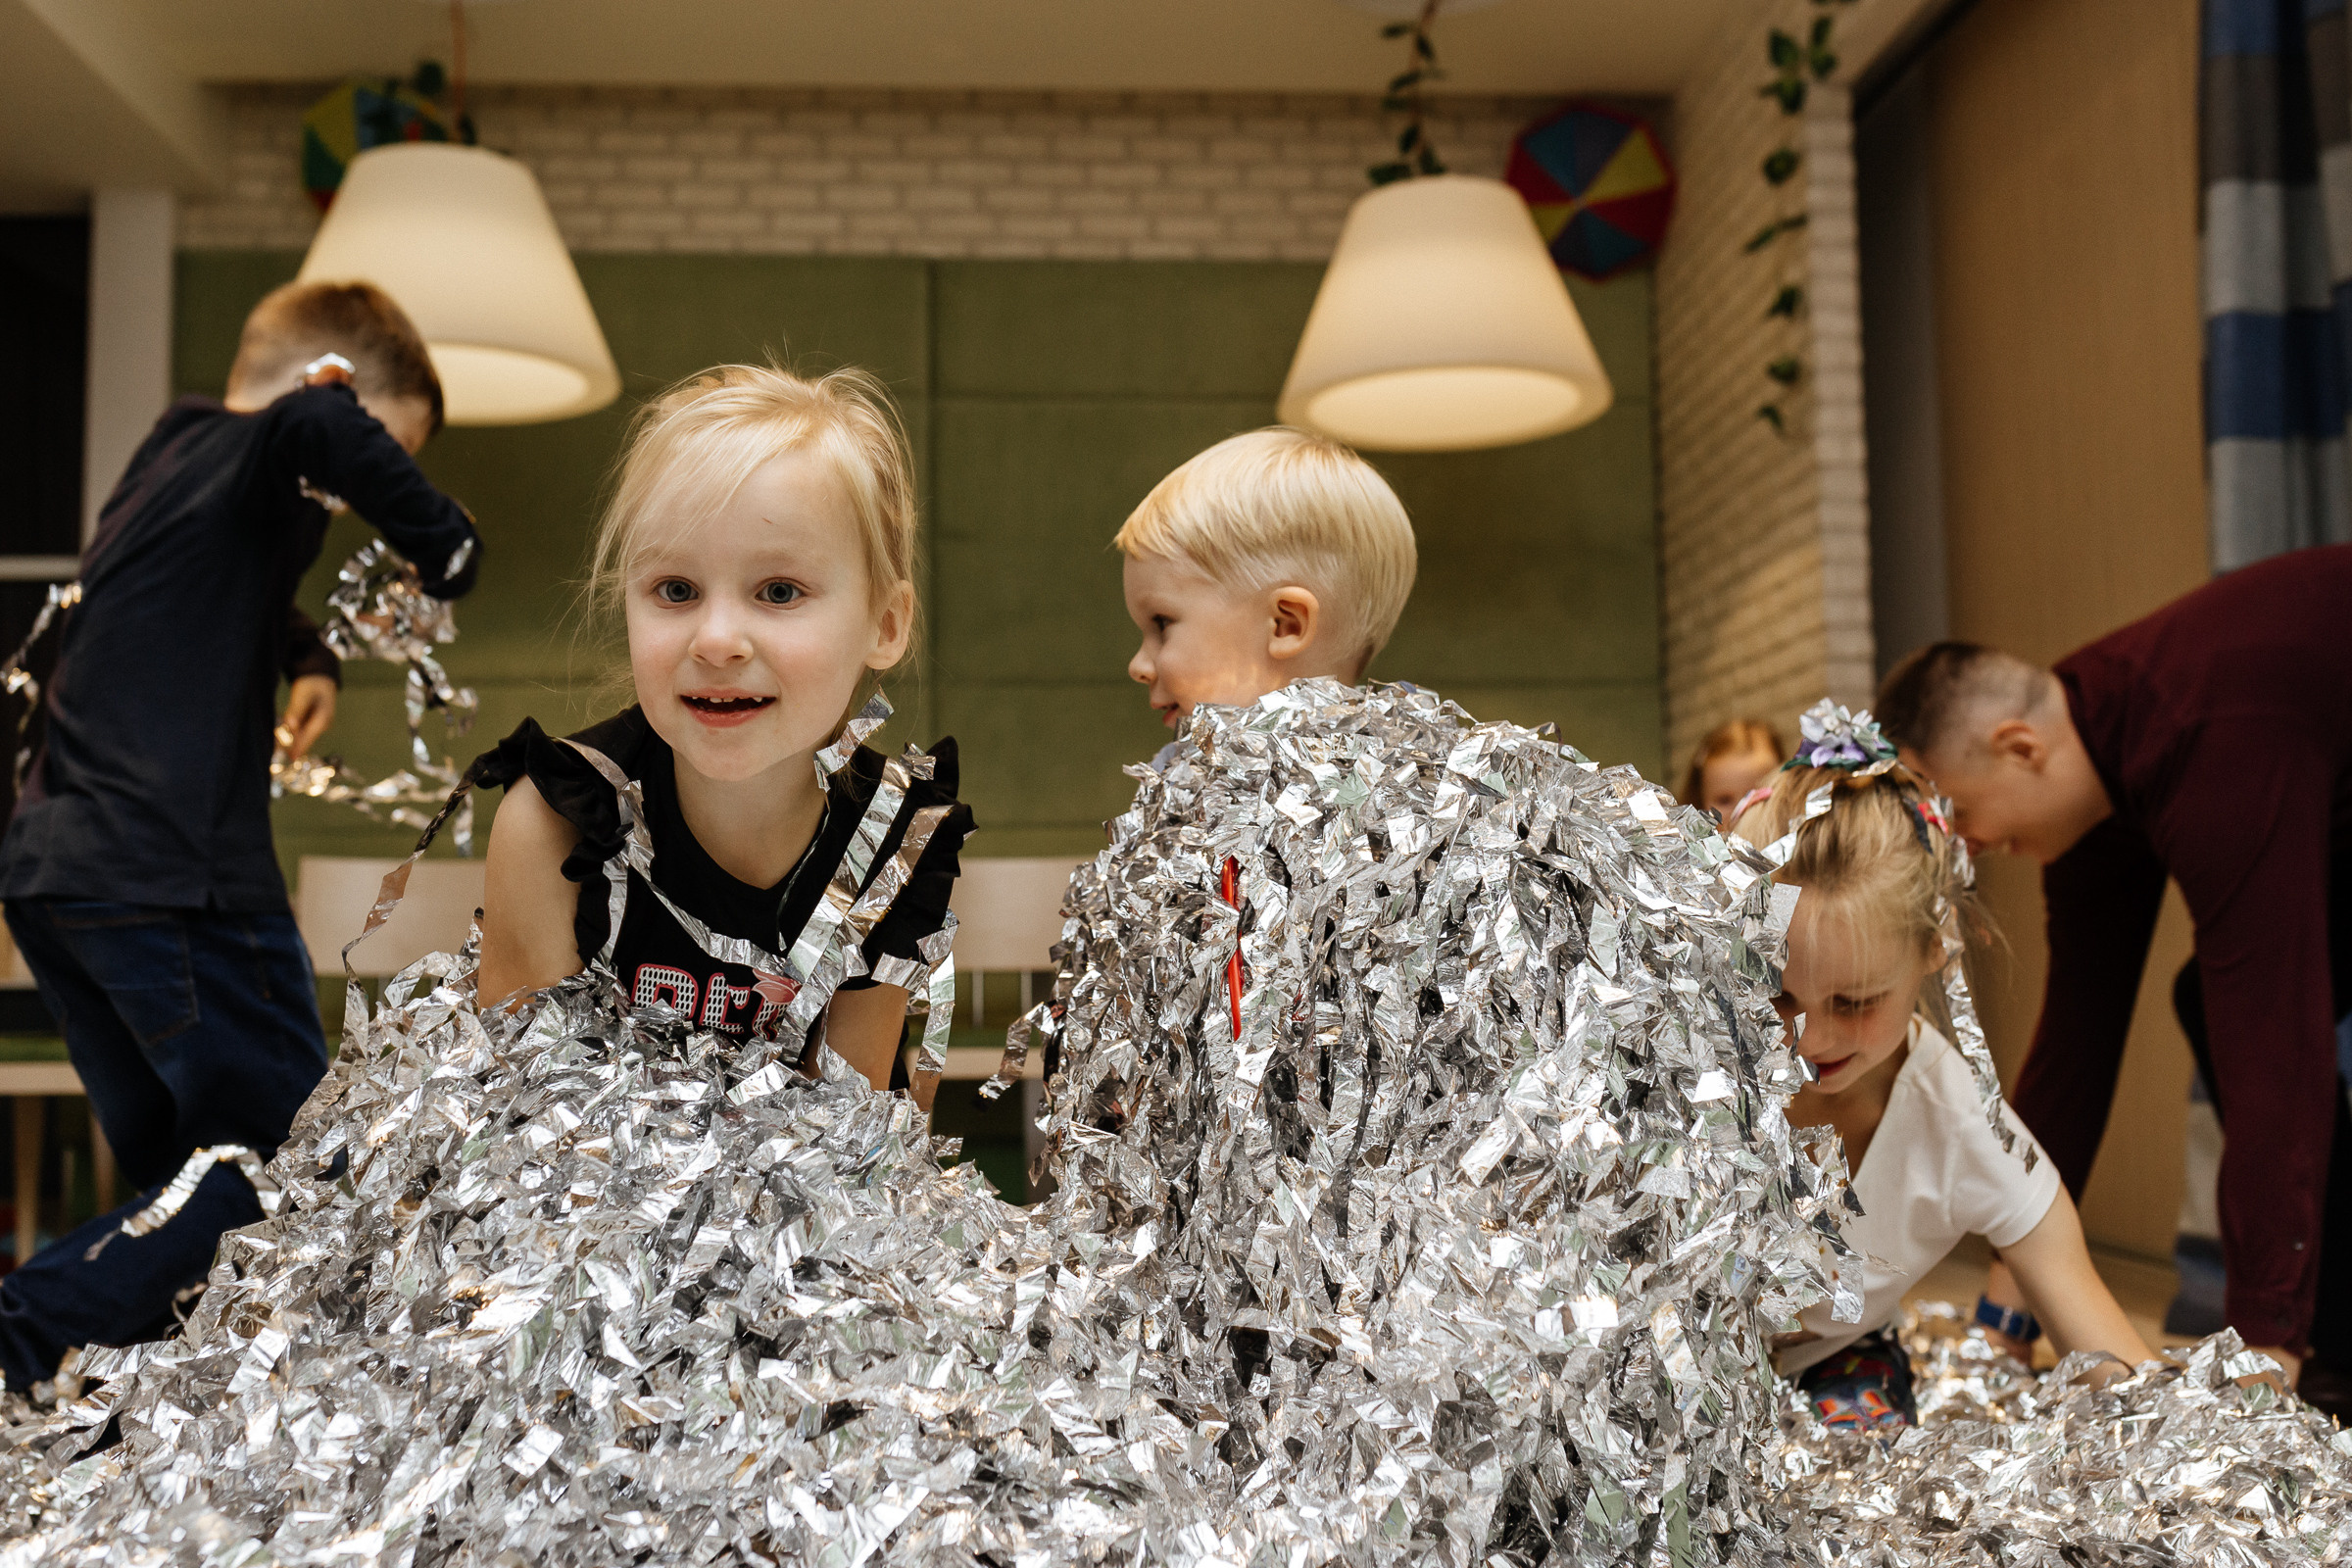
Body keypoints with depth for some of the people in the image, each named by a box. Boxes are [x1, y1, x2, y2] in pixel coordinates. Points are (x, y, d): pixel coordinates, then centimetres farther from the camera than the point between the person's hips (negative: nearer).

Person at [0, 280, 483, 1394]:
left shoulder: (165, 462, 23)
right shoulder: (247, 455, -7)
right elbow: (318, 424, -32)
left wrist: (312, 658, 28)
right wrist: (445, 549, -21)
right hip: (172, 875, -10)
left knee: (180, 1176, 14)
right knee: (284, 1160, -2)